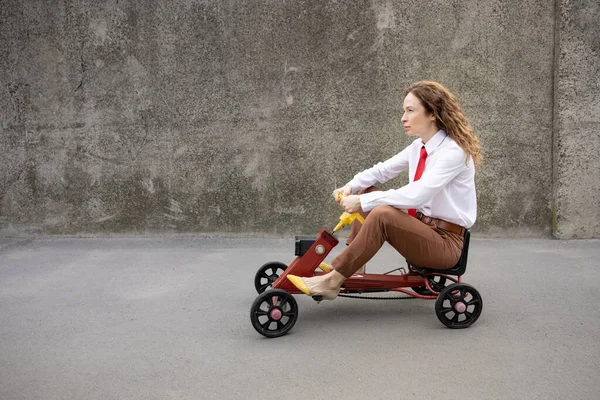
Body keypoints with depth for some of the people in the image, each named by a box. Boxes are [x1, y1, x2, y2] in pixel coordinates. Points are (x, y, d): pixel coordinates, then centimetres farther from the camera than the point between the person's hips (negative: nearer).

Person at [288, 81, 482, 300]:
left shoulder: (454, 151, -21)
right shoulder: (419, 146, 5)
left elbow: (417, 195, -32)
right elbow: (383, 170, 12)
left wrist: (363, 202, -30)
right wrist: (351, 186, -7)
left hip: (445, 242, -9)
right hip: (421, 226, 9)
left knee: (382, 214, -31)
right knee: (368, 193, 3)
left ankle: (333, 281, -22)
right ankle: (351, 266, -3)